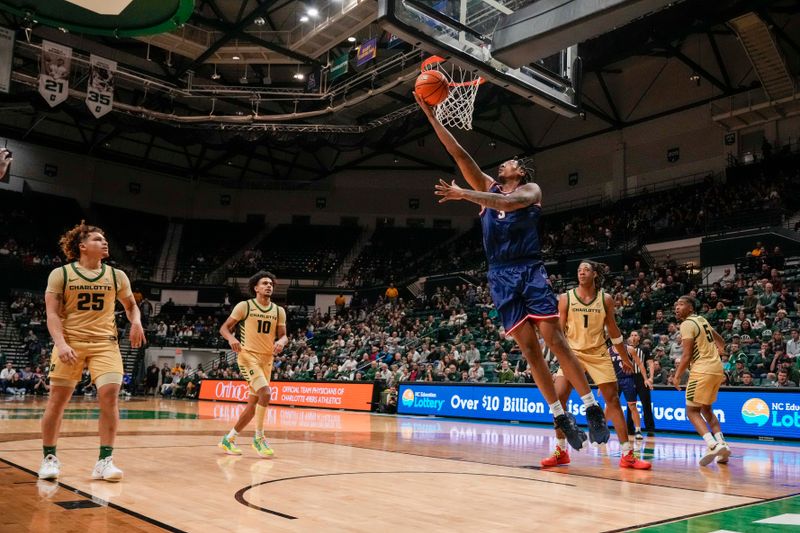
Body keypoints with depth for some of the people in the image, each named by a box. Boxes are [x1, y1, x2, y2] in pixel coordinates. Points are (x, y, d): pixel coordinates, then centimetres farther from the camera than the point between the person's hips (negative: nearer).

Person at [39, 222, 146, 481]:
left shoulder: (117, 276, 6)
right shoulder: (60, 274, -1)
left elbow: (131, 305, 19)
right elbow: (52, 314, -6)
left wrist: (136, 322, -4)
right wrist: (60, 343, -21)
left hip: (105, 343, 1)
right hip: (70, 342, -1)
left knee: (109, 394, -14)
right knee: (57, 399, 3)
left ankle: (105, 461, -7)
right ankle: (49, 457, 21)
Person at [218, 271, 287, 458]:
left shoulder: (279, 311, 8)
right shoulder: (244, 306, -4)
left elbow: (283, 335, 10)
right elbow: (224, 328, -2)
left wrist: (281, 342, -14)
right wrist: (231, 338, -23)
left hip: (267, 359, 6)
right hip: (248, 355, -6)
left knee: (253, 404, 8)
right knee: (265, 393, -23)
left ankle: (229, 439, 24)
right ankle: (259, 437, -7)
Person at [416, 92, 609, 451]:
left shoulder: (531, 189, 6)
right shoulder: (487, 187, 18)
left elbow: (510, 202, -19)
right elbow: (458, 153, 11)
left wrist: (465, 195, -26)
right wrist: (430, 115, 6)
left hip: (530, 271, -4)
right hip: (501, 276, 4)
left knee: (554, 339, -10)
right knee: (528, 348, 0)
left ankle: (592, 409, -3)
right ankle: (561, 417, 6)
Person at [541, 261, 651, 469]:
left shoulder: (606, 299, -1)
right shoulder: (566, 298, -4)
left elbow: (612, 329, 9)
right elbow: (560, 329, -1)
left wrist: (625, 357, 13)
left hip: (599, 353, 1)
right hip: (573, 352, 0)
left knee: (613, 401, -3)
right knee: (558, 399, -12)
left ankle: (628, 455, 3)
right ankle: (561, 451, 3)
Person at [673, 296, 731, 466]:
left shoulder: (687, 324, -10)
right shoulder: (702, 320, 17)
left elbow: (687, 356, -13)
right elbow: (721, 342, 28)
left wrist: (677, 376, -3)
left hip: (702, 371, -9)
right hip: (717, 369, 9)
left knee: (692, 411, -3)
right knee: (706, 409, 21)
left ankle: (713, 445, -21)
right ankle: (722, 445, 10)